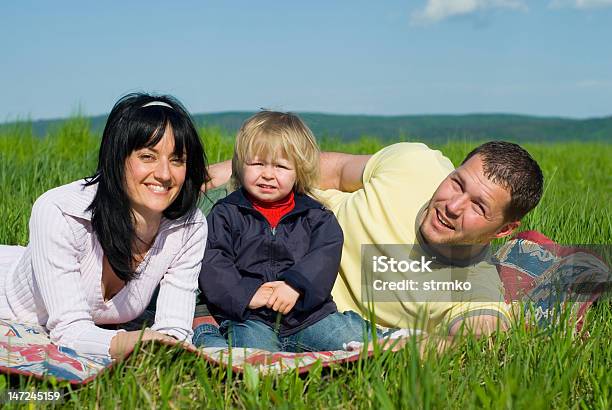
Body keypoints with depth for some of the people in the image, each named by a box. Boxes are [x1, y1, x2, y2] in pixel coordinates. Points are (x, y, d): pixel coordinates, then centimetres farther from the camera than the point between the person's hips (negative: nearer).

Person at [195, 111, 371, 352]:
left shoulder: (315, 216, 11)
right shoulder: (226, 214, 7)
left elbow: (325, 255, -4)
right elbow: (212, 264, -2)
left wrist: (295, 284, -21)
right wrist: (246, 294, -16)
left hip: (308, 313, 2)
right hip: (251, 318, -2)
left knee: (353, 338, -19)